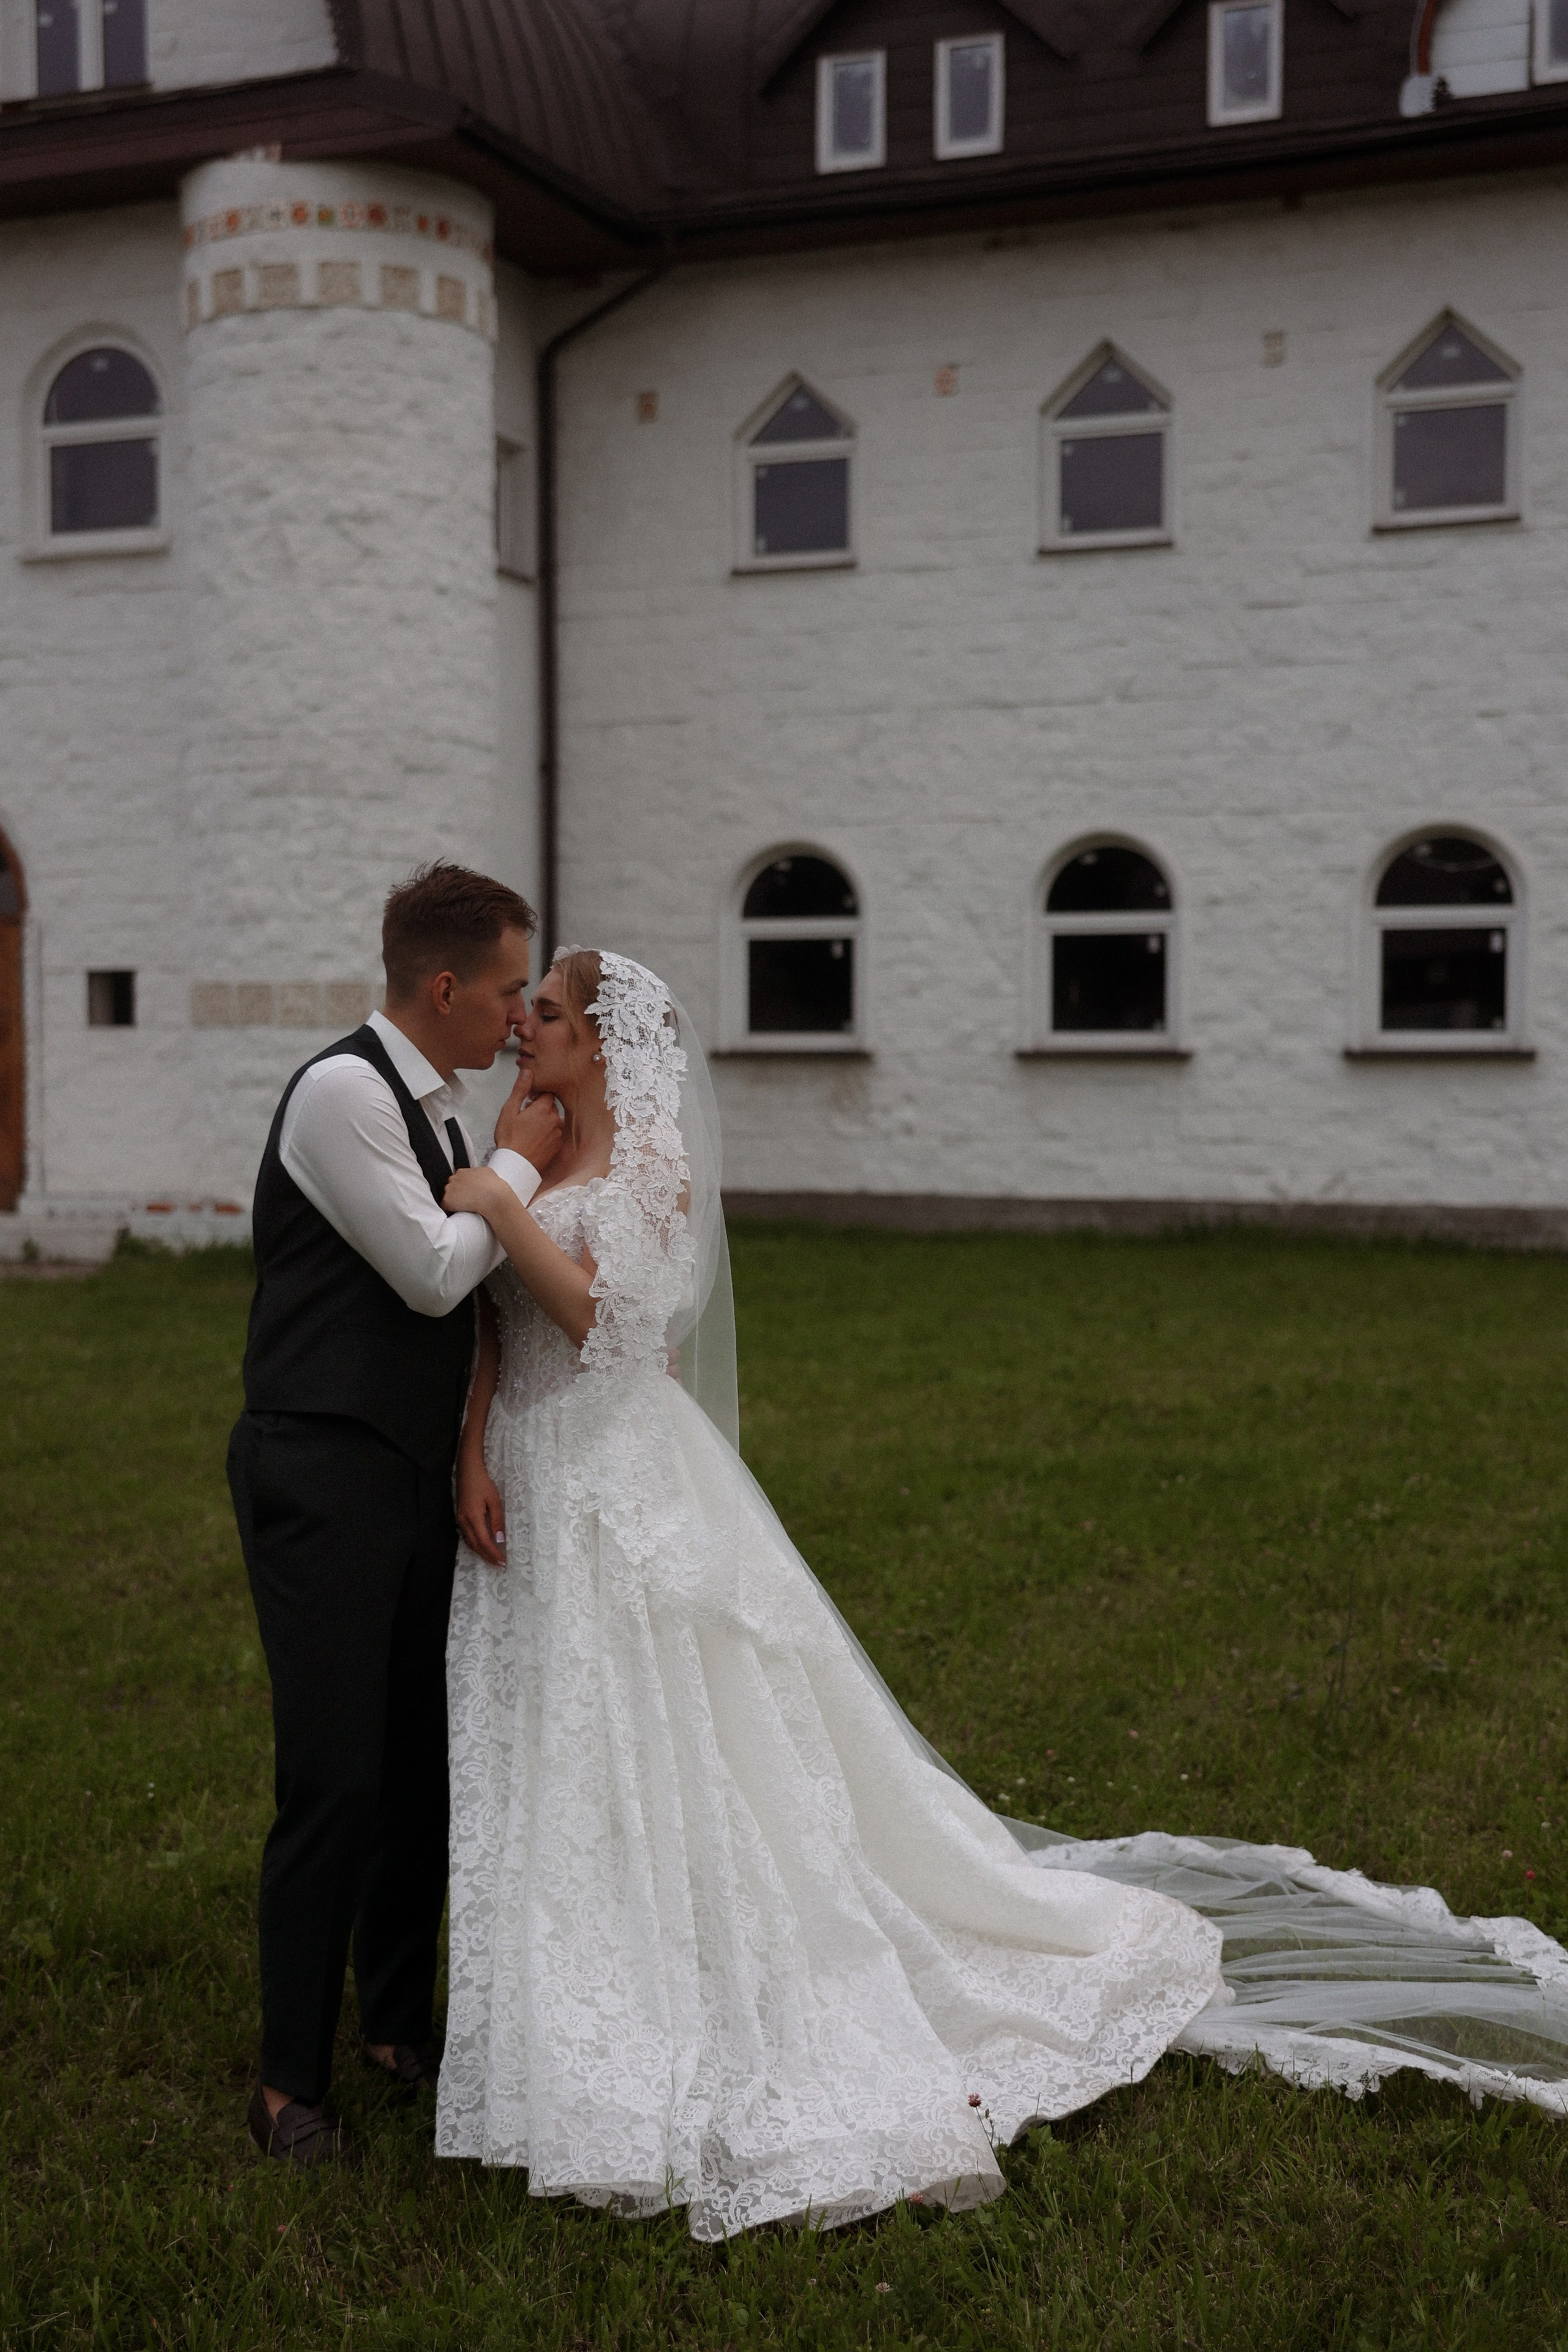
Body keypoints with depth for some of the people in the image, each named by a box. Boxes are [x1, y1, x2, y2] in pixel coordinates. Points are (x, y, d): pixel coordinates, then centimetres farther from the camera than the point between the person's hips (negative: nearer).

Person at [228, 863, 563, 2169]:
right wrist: (518, 1162, -6)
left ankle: (401, 2022, 31)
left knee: (427, 1765, 14)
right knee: (336, 1782, -4)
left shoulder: (440, 1102, 12)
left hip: (417, 1474, 8)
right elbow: (433, 1274, -18)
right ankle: (293, 2079, 11)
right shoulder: (340, 1091, -16)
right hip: (323, 1478, -8)